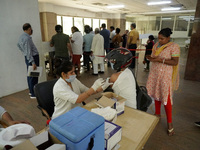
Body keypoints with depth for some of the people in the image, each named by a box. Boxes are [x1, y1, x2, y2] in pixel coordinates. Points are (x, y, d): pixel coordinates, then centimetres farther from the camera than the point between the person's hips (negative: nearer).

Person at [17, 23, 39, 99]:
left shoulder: (22, 36, 11)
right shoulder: (27, 38, -20)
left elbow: (18, 45, 28)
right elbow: (28, 52, -24)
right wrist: (33, 62, -25)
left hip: (27, 58, 11)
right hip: (33, 57, -10)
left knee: (30, 75, 17)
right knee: (33, 76, -5)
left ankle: (31, 91, 29)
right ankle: (33, 94, 2)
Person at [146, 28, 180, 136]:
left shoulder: (174, 46, -9)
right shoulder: (156, 45, 8)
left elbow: (175, 62, -15)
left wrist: (160, 59, -23)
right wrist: (151, 58, -8)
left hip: (165, 75, -5)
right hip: (154, 73, 6)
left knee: (166, 97, -2)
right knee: (156, 94, 13)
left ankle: (169, 122, 13)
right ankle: (157, 114, 33)